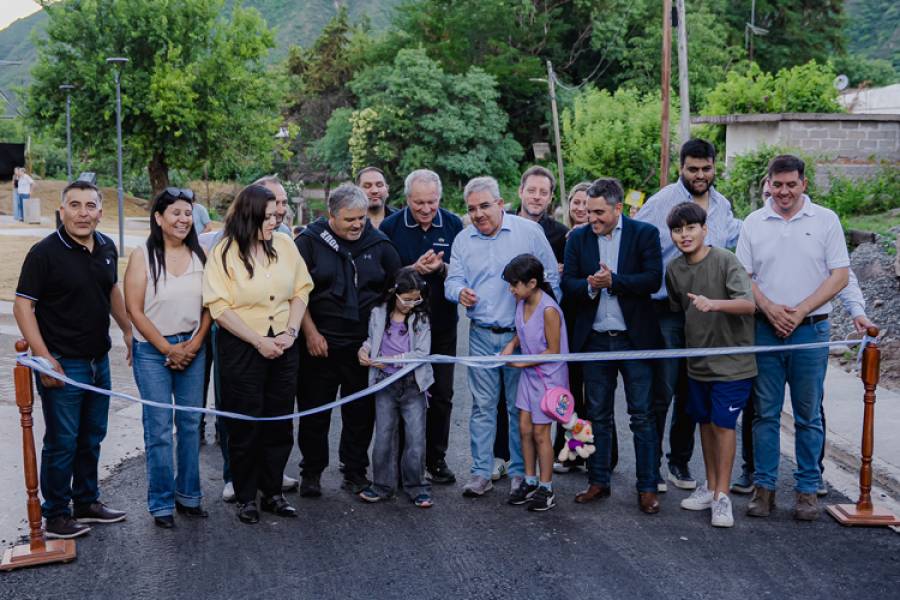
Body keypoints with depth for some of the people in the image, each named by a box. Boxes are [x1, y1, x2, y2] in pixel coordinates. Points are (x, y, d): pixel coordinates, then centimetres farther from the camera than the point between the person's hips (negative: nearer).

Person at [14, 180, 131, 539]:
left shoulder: (107, 248, 4)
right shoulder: (45, 253, -15)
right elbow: (23, 306, -14)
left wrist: (129, 332, 20)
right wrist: (44, 357, -20)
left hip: (98, 361, 6)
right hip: (62, 363, -6)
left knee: (91, 438, 17)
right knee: (62, 442, 3)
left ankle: (87, 502, 32)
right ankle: (56, 516, 17)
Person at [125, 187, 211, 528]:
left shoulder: (200, 255, 3)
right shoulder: (143, 256, -6)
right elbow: (134, 310, -8)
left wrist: (195, 343, -6)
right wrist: (167, 348, -10)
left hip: (192, 348, 3)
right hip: (152, 351, -3)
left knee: (190, 423, 9)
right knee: (159, 428, 0)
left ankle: (188, 494, 21)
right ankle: (162, 502, 11)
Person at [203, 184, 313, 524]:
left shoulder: (284, 244, 2)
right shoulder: (224, 253, -9)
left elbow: (301, 291, 6)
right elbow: (220, 308, -12)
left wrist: (290, 332, -7)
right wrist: (259, 342, -15)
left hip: (283, 346, 4)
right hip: (241, 347, -4)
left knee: (279, 423, 10)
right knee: (245, 426, 5)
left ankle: (272, 492, 24)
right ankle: (245, 497, 20)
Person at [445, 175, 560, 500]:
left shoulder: (529, 231, -3)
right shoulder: (463, 240, 7)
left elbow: (552, 277, 0)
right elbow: (453, 280, 6)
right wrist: (460, 292, -18)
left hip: (522, 333, -2)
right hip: (481, 336, 3)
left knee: (520, 406, 5)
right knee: (482, 406, 5)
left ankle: (520, 472, 16)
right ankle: (481, 473, 12)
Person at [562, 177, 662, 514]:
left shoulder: (645, 234, -3)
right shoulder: (579, 238, 6)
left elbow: (653, 280, -13)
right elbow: (567, 284, 0)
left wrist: (613, 281, -20)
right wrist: (589, 286, -20)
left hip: (634, 338, -3)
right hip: (595, 339, 3)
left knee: (642, 416, 2)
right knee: (598, 415, 12)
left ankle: (647, 487, 10)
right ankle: (598, 482, 22)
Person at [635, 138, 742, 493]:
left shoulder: (722, 206, 10)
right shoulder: (661, 202, -10)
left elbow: (735, 241, 28)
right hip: (667, 312, -6)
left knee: (691, 393, 14)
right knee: (661, 393, -3)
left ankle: (680, 461, 26)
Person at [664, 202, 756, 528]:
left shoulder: (725, 261, -15)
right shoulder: (674, 270, 2)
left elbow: (749, 305, -25)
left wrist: (713, 304, -41)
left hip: (731, 360, -6)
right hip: (698, 360, 6)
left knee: (722, 424, -4)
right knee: (705, 422, 14)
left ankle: (722, 495, 7)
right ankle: (711, 486, 28)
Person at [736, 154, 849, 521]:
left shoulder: (825, 220, 2)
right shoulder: (754, 223, 6)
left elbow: (839, 275, -2)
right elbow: (742, 275, 6)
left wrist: (799, 312, -11)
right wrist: (770, 308, -10)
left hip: (810, 330, -1)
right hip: (765, 330, 1)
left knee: (808, 416, 5)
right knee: (765, 413, 6)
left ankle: (807, 488, 14)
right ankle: (763, 485, 14)